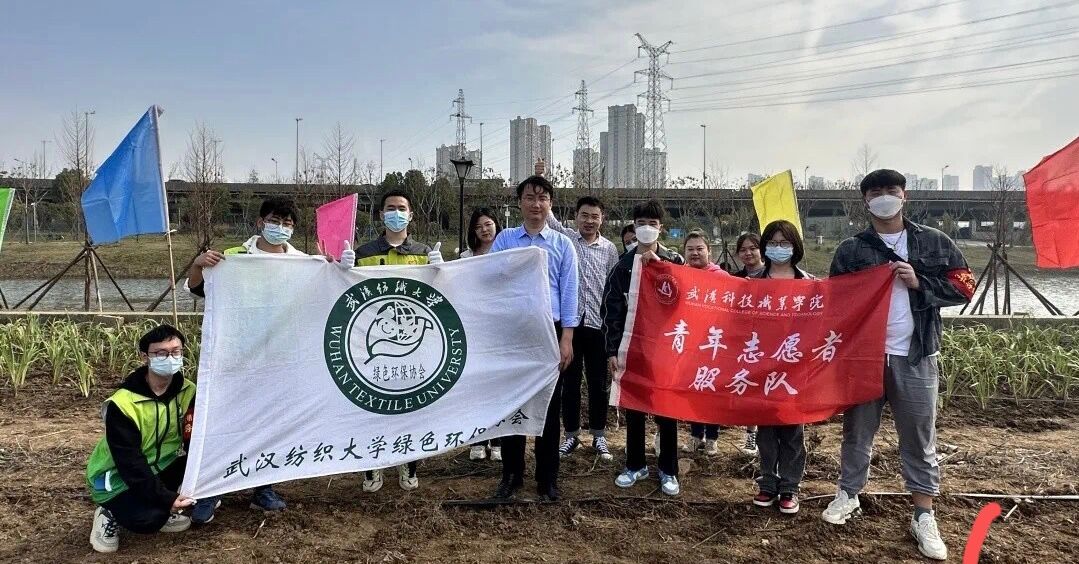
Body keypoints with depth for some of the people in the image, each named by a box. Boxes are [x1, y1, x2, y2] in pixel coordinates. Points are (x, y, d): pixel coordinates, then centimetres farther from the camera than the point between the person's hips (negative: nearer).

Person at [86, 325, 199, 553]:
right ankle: (110, 515, 4)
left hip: (158, 467, 6)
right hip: (117, 478, -6)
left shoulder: (187, 391, -9)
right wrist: (166, 498, -32)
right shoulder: (122, 404, -26)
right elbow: (130, 464, -27)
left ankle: (164, 513, 4)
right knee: (148, 519, -31)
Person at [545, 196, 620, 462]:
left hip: (598, 323, 1)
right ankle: (571, 433, 20)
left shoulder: (609, 248, 5)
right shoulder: (565, 238, 2)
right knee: (570, 380, 8)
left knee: (598, 382, 8)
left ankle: (599, 435, 21)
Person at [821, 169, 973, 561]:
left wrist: (920, 283, -9)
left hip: (916, 357, 0)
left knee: (919, 438, 7)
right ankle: (848, 495, 28)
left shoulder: (934, 243, 6)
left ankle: (924, 517, 17)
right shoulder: (850, 250, 4)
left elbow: (964, 287, 5)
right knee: (857, 430, 11)